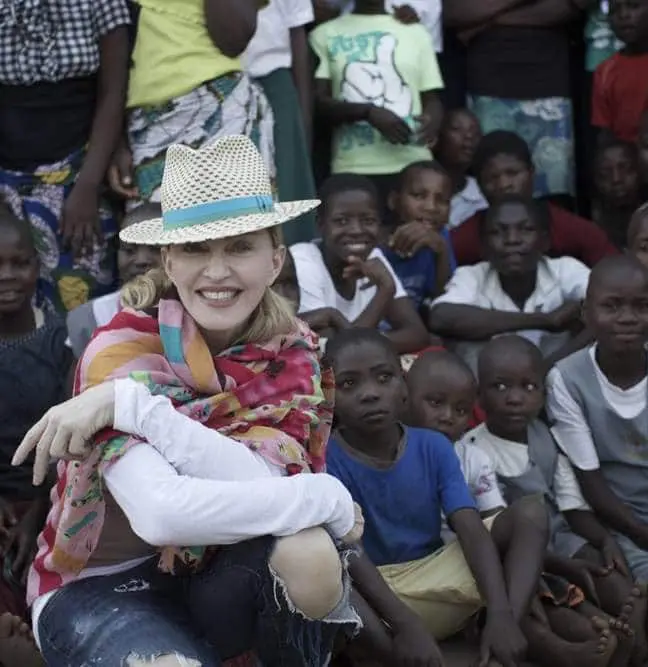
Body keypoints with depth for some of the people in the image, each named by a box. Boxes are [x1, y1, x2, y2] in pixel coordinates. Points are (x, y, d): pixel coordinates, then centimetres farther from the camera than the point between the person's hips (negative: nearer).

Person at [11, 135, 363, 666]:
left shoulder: (293, 353, -7)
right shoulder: (124, 349, -20)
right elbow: (161, 512, -37)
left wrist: (135, 406, -32)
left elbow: (261, 486, -25)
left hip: (218, 575, 4)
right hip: (101, 587, -3)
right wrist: (328, 499, -30)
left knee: (309, 552, -31)